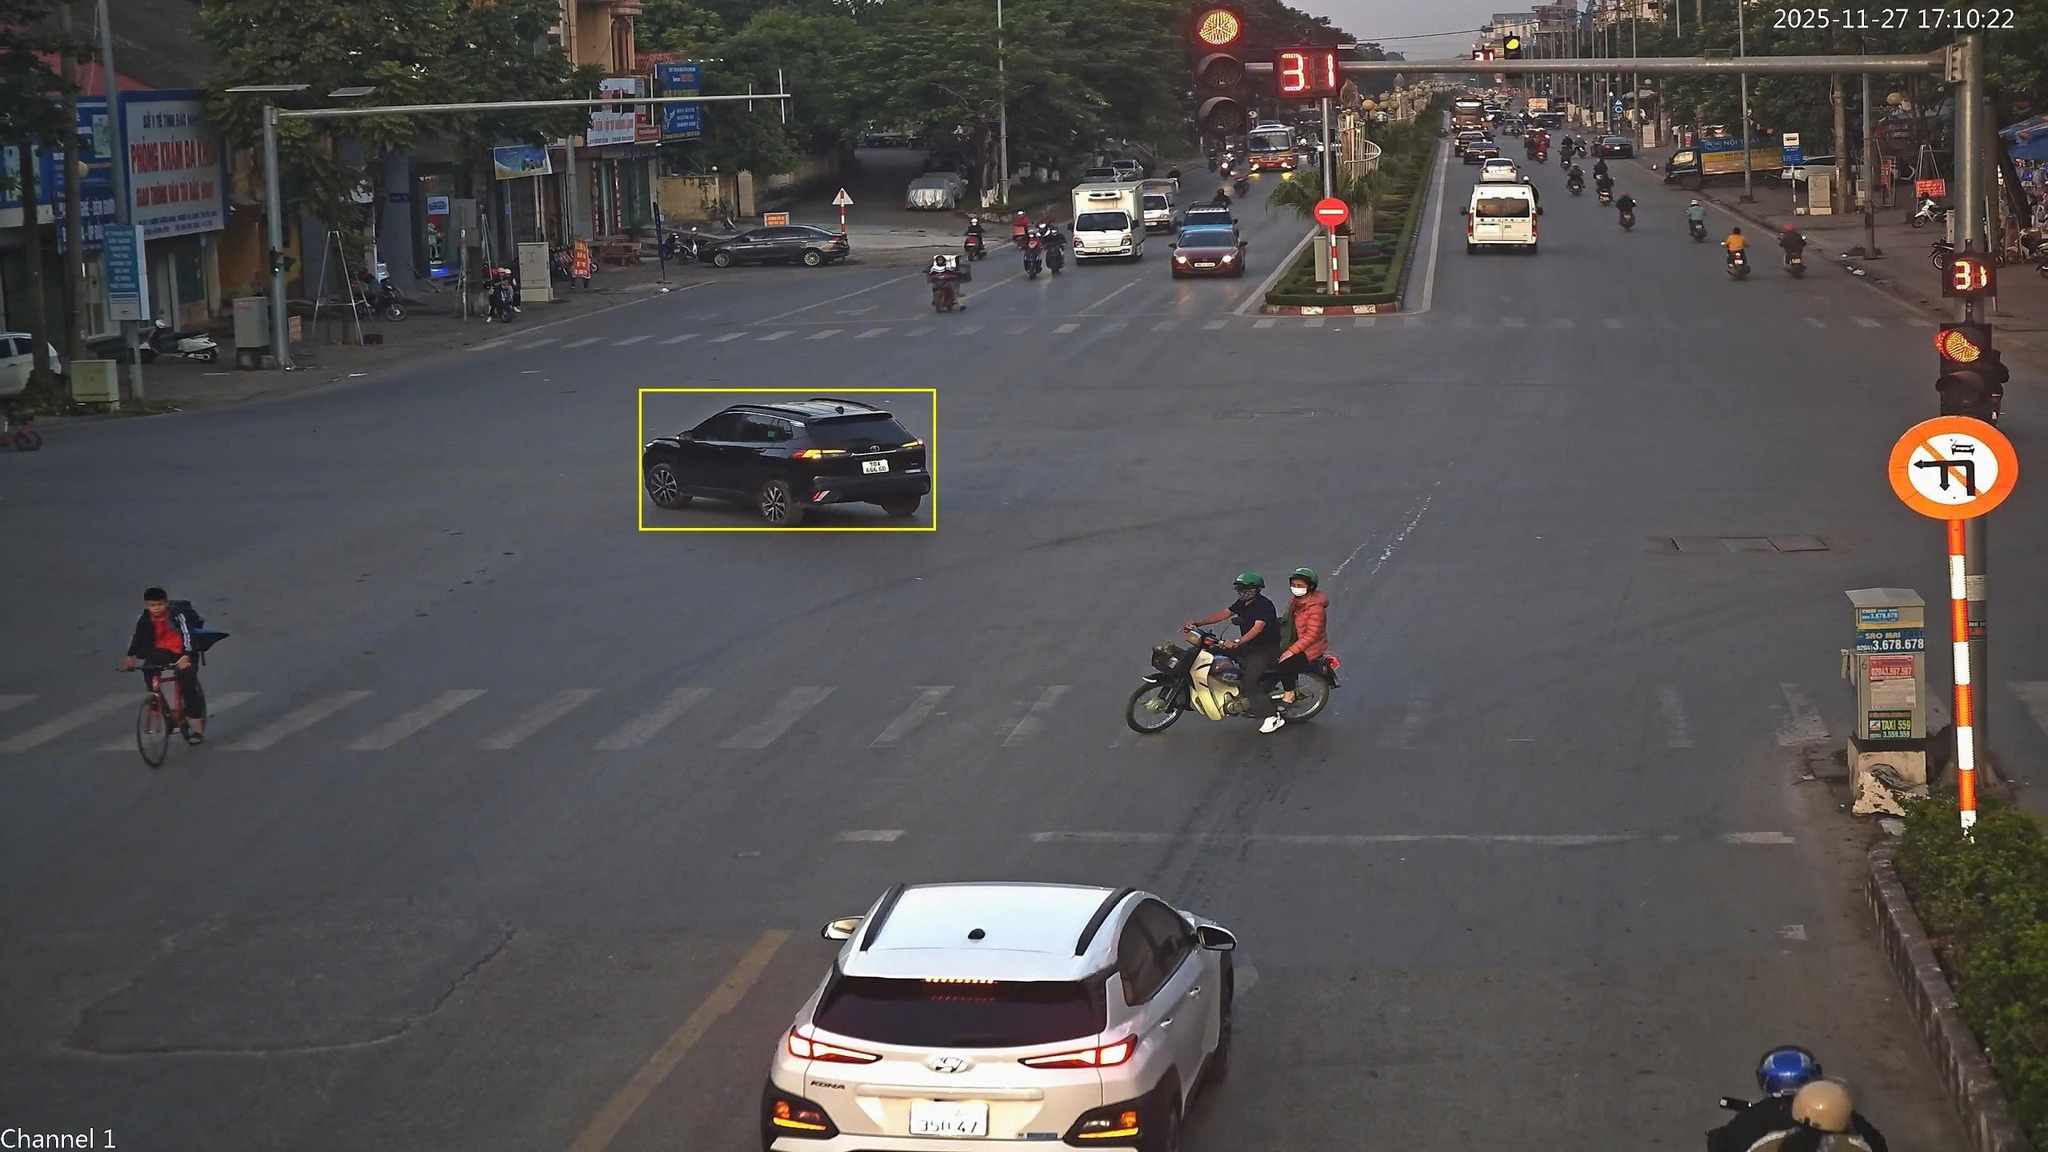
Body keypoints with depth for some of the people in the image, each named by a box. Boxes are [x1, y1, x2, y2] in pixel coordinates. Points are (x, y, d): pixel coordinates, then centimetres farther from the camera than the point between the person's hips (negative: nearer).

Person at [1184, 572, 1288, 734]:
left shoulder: (1264, 605, -21)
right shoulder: (1243, 603, 8)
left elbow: (1257, 628, -33)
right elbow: (1223, 614, 5)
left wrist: (1237, 642, -45)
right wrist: (1197, 623, -5)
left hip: (1266, 649, -10)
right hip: (1248, 646, 10)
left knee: (1248, 682, -20)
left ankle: (1272, 717, -14)